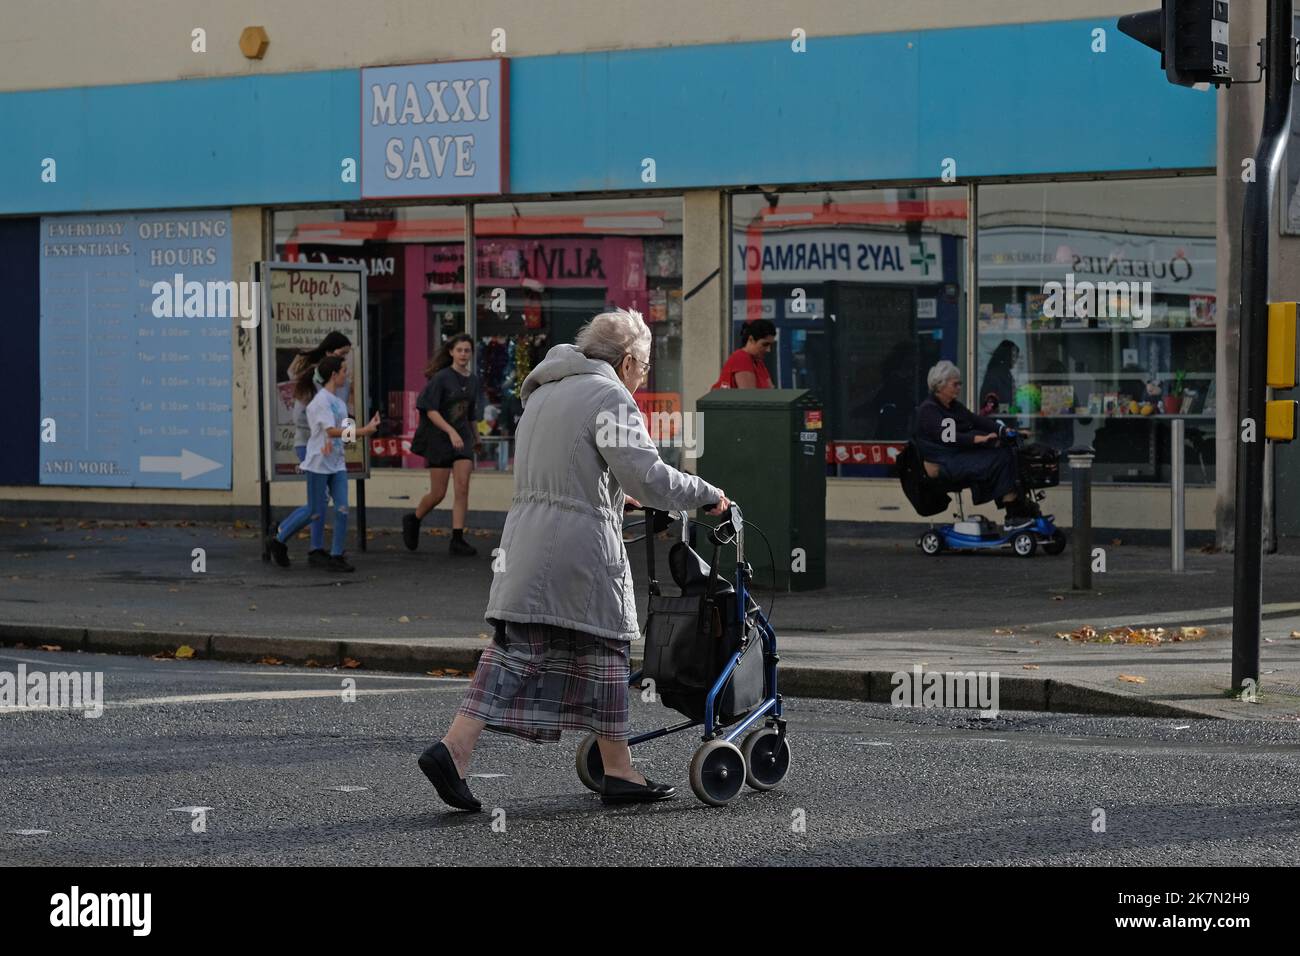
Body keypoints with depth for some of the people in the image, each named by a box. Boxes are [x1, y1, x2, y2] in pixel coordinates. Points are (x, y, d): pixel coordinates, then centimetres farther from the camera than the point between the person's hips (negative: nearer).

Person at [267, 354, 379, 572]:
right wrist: (364, 431, -25)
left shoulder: (338, 401, 12)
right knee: (315, 512, -1)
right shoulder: (321, 401, -14)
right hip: (318, 464, -7)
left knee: (342, 509, -2)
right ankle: (278, 540, 16)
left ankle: (336, 556, 2)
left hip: (337, 464, 7)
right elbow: (332, 431, -23)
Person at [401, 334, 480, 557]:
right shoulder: (441, 378, -11)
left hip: (463, 440, 5)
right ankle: (413, 520, 28)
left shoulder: (473, 380, 8)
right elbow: (431, 411, -16)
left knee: (462, 489, -7)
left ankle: (458, 539, -5)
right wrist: (451, 431, -26)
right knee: (438, 494, 1)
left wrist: (476, 439, 21)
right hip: (440, 439, -5)